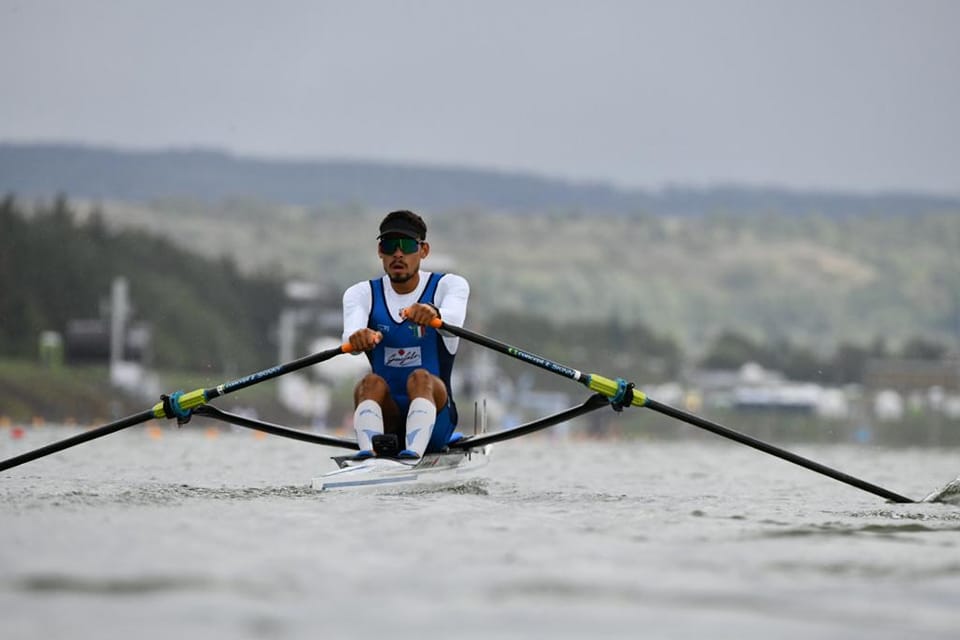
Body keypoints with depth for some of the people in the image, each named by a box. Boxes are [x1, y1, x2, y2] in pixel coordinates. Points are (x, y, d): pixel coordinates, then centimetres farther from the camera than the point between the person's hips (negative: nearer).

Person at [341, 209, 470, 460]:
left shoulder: (449, 286, 2)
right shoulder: (362, 294, 7)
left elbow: (453, 319, -23)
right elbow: (351, 332, -17)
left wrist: (433, 314, -48)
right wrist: (358, 338, -43)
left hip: (434, 419, -1)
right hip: (386, 418, 1)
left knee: (421, 378, -31)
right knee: (372, 382, -28)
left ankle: (414, 451, -55)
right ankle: (368, 450, -54)